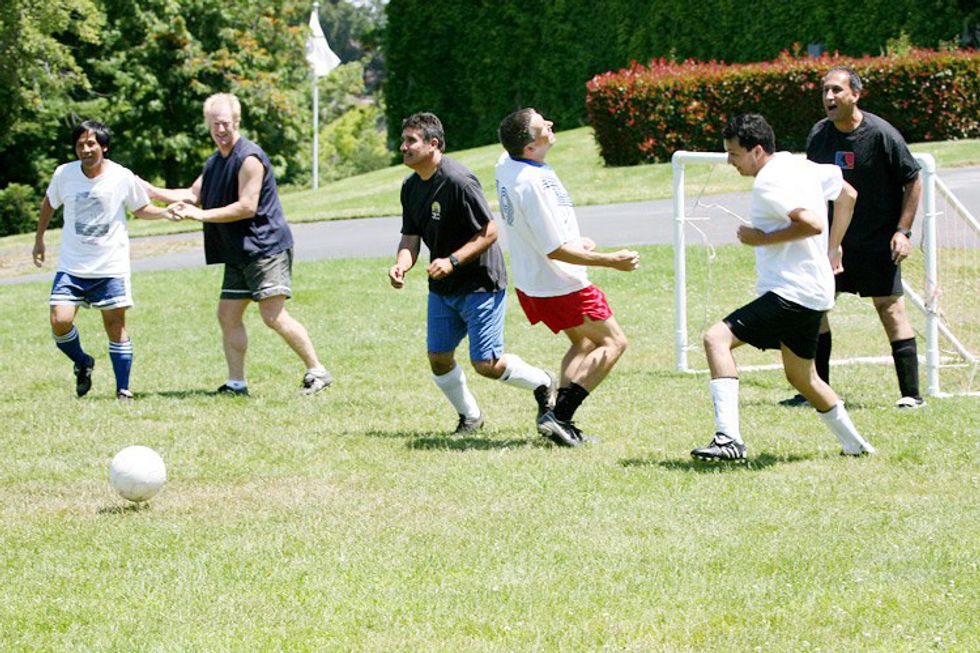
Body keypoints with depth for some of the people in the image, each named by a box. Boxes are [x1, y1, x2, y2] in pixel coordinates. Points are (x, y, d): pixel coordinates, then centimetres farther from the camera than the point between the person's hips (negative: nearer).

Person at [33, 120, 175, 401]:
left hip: (111, 267, -1)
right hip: (71, 266, 1)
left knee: (115, 325, 0)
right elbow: (49, 203, 15)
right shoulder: (64, 174, -5)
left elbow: (141, 209, 7)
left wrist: (166, 212, -10)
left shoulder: (123, 177, -9)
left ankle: (123, 389, 11)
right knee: (60, 322, -11)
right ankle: (82, 363, 20)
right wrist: (39, 239, 20)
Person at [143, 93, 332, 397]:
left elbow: (247, 207, -19)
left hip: (266, 248, -10)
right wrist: (152, 191, 13)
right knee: (227, 315, 6)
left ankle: (317, 372, -6)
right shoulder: (214, 163, 16)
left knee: (273, 315, -15)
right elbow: (194, 195, 22)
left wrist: (201, 214, -18)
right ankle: (236, 383, 10)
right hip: (239, 253, 10)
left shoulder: (249, 158, -14)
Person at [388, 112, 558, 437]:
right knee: (438, 359, 5)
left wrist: (452, 261, -27)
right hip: (442, 288, 8)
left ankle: (544, 383, 19)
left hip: (481, 283, -8)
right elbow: (411, 238, 7)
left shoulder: (458, 181, -22)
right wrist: (401, 265, -14)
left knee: (486, 364, -9)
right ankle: (470, 417, 27)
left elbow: (489, 232, -20)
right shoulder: (411, 187, 4)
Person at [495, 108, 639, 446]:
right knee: (613, 342, 2)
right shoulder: (534, 184, -31)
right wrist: (611, 260, -20)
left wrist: (574, 241, 20)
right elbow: (556, 251, -26)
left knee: (584, 342, 23)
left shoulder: (505, 165, -1)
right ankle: (559, 416, -7)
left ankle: (560, 420, 11)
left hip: (529, 279, 9)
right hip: (560, 285, -9)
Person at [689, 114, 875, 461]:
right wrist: (831, 250, 25)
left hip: (790, 294, -11)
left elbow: (812, 223, -29)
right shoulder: (801, 165, 12)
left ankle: (729, 438, -28)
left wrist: (762, 238, -17)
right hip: (814, 292, 11)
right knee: (801, 376, 26)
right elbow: (847, 194, 24)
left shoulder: (768, 184, -17)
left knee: (716, 338, -19)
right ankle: (855, 445, 37)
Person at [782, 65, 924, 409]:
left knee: (889, 306, -8)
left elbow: (913, 182, -7)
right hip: (834, 238, 6)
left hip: (879, 239, -5)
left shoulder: (881, 134, -14)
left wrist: (902, 231, -12)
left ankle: (911, 393, -3)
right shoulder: (818, 134, 2)